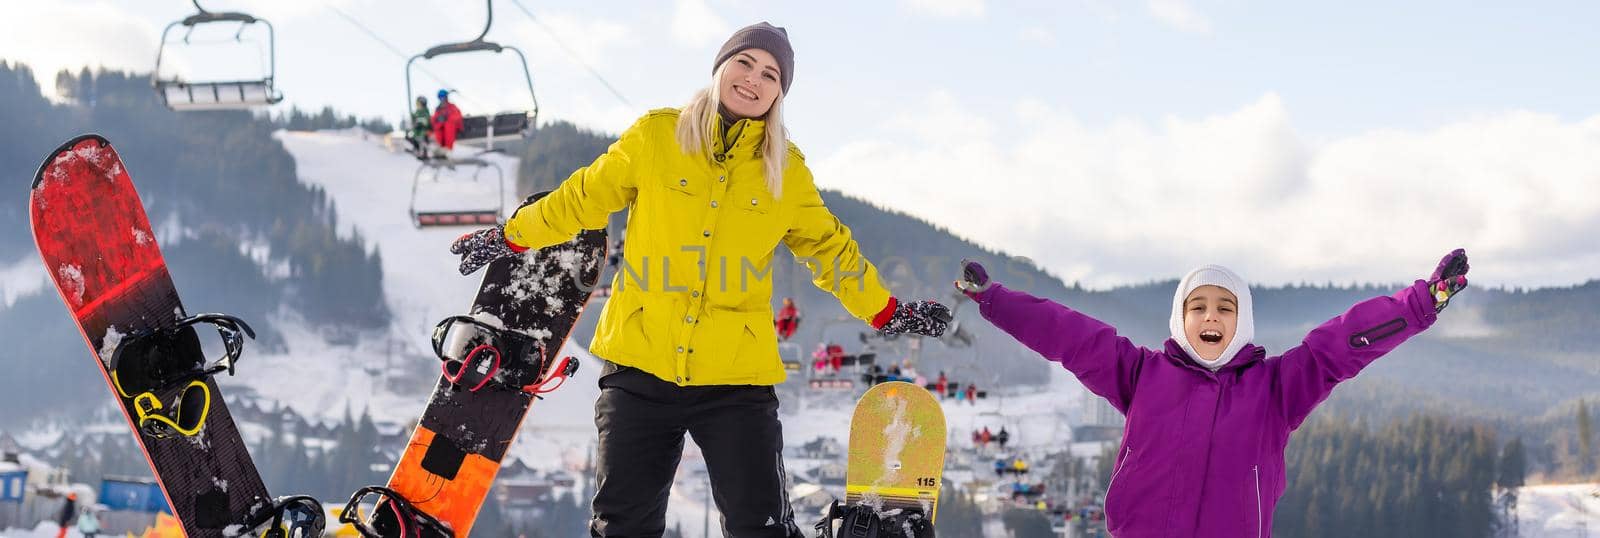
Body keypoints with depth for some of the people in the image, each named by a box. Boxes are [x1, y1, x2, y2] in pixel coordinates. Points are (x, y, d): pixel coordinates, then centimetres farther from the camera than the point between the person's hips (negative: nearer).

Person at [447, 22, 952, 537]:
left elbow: (829, 249, 18)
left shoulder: (786, 170, 6)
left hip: (736, 373, 0)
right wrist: (507, 238, 19)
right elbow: (582, 200, 13)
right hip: (640, 364, 0)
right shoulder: (655, 136, 2)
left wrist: (888, 312, 17)